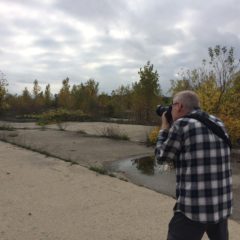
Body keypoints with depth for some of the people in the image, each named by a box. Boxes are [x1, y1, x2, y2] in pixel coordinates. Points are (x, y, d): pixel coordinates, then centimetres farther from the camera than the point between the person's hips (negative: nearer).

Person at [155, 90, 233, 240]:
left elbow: (161, 156, -1)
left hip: (194, 208, -7)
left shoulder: (182, 124, -13)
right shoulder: (218, 123, 6)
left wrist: (164, 129, 13)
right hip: (223, 205, 7)